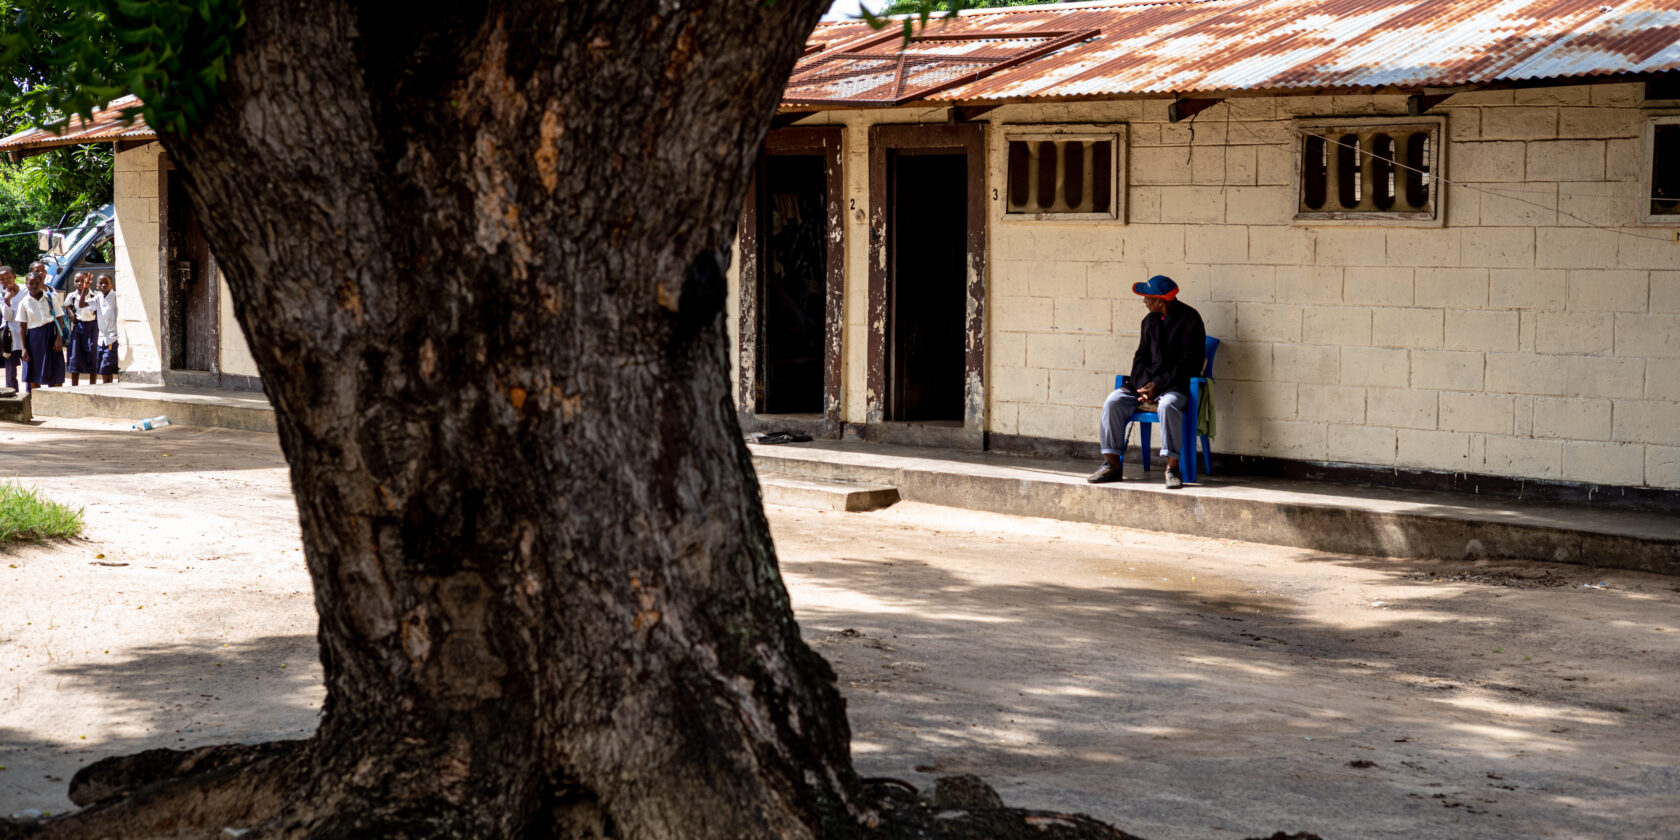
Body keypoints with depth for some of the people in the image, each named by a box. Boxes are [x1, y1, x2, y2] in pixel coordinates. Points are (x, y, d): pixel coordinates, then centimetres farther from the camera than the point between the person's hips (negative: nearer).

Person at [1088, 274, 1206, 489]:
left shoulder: (1189, 319, -8)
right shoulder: (1150, 320, 12)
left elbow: (1189, 364, -13)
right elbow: (1141, 356, 12)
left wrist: (1158, 385, -18)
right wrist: (1142, 385, -8)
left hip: (1177, 385, -6)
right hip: (1148, 382, 6)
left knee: (1167, 405, -38)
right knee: (1113, 401, -15)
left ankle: (1172, 467, -33)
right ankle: (1111, 463, -11)